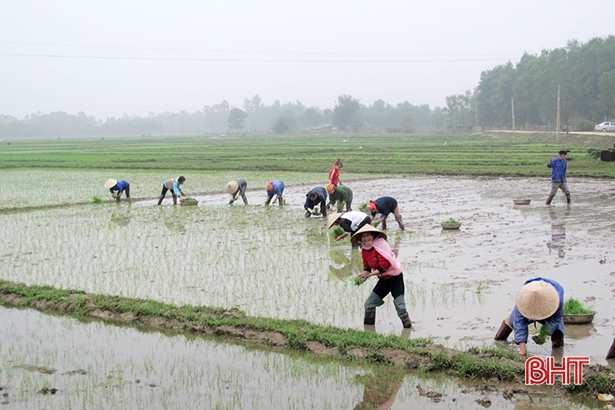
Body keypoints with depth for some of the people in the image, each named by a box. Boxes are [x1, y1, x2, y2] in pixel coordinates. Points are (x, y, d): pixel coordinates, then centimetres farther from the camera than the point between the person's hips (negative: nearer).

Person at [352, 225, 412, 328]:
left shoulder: (380, 245, -21)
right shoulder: (364, 250, 2)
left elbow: (384, 266, -27)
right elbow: (367, 267, 5)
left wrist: (369, 274, -32)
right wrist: (363, 275, -17)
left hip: (395, 277, -7)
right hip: (383, 279, 8)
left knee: (400, 306, -13)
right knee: (369, 304, 6)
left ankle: (408, 326, 0)